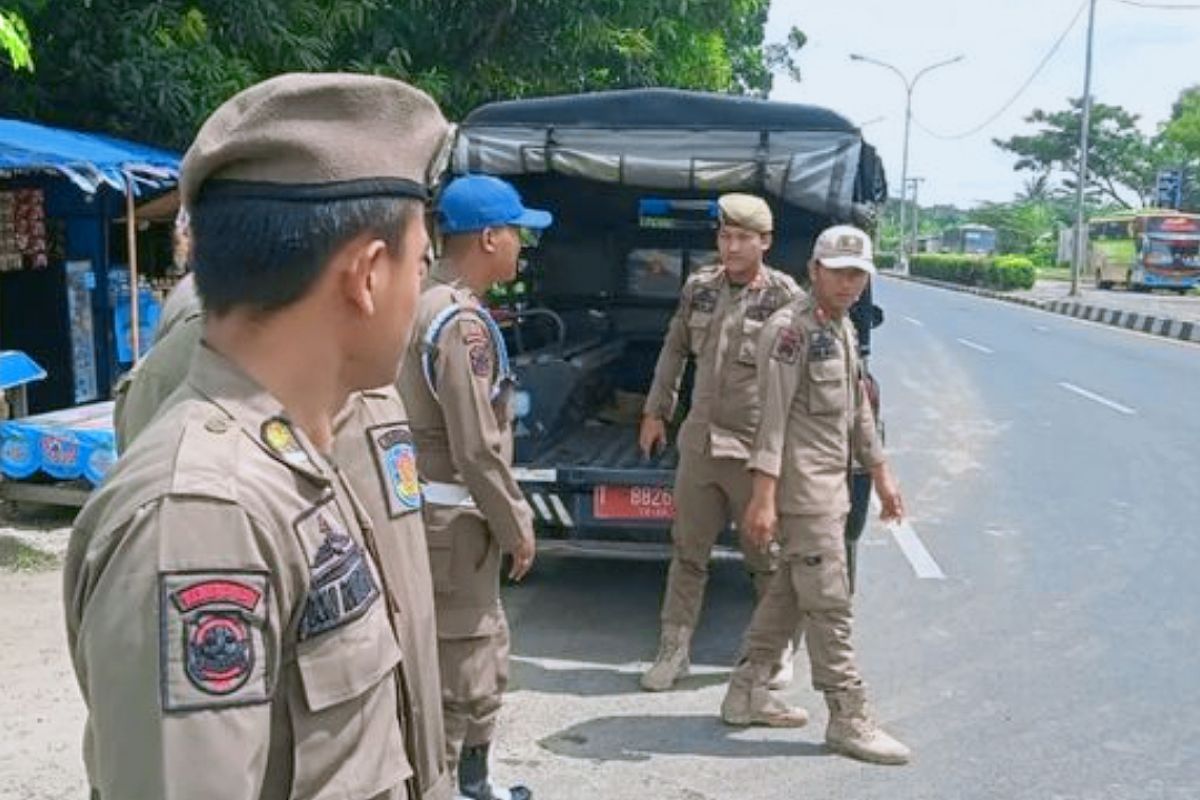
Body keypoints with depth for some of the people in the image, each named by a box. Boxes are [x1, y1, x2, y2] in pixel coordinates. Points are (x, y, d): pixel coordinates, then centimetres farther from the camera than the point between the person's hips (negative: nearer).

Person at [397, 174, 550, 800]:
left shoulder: (428, 302, 11)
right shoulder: (462, 321, -20)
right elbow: (478, 450, -22)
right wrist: (517, 526, -11)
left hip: (429, 504, 10)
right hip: (453, 517, -10)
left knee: (486, 654, 22)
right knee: (455, 671, 1)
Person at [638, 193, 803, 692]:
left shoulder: (785, 298, -8)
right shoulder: (699, 287, 6)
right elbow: (674, 351, 17)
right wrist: (656, 412, 18)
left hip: (756, 450, -4)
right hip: (699, 442, 4)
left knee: (767, 558, 9)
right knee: (687, 552, 12)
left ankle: (778, 651, 28)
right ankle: (675, 649, 24)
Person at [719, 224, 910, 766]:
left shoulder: (844, 329, 15)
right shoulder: (791, 329, -14)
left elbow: (858, 408, 23)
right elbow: (773, 414, -19)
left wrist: (880, 473, 23)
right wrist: (763, 496, -23)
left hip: (830, 484, 9)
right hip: (803, 485, -9)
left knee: (790, 593, 15)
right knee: (829, 603, -3)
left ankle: (746, 692, 26)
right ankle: (848, 720, 7)